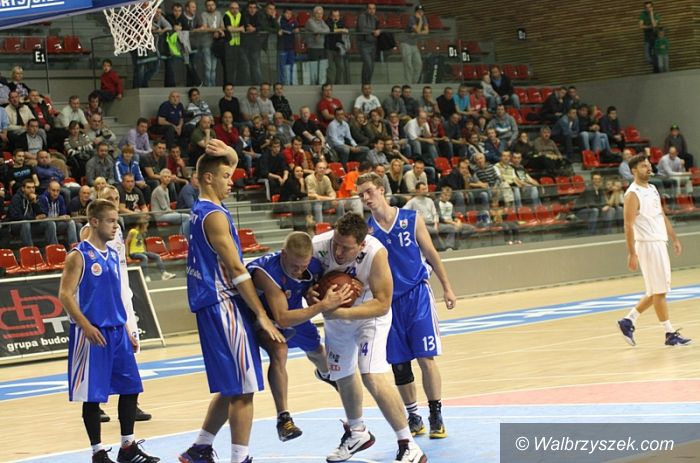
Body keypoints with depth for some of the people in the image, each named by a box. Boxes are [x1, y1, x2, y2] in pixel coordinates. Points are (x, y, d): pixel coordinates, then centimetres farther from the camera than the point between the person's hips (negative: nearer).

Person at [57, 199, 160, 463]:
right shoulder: (79, 256, -8)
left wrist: (125, 331, 18)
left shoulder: (113, 255, 14)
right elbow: (65, 295, -13)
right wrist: (86, 326, -22)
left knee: (131, 387, 8)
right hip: (92, 335, -7)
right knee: (92, 395, 0)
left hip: (116, 332, 7)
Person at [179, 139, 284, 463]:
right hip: (224, 305, -10)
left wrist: (229, 155, 6)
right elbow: (236, 269, -18)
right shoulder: (215, 216, -15)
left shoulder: (200, 209, 13)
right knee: (243, 389, -6)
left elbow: (224, 166, 29)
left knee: (230, 388, 17)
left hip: (212, 306, 10)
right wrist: (262, 315, -17)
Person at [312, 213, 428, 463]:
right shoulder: (317, 246, -30)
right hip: (336, 316, 4)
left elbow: (382, 304, -32)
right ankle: (357, 433, 47)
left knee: (372, 376, -21)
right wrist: (313, 296, -32)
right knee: (343, 376, 20)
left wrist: (343, 312, -43)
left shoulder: (375, 253, -37)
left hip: (370, 315, -4)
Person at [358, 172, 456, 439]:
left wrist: (446, 287, 5)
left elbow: (430, 254, 5)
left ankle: (436, 417, 4)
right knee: (398, 364, 5)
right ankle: (413, 418, 20)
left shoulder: (411, 219, -2)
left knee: (426, 358, -6)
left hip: (417, 295, -2)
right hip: (388, 300, 2)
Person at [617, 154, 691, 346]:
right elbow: (628, 225, -17)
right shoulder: (633, 194, -13)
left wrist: (674, 238, 16)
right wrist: (632, 254, -21)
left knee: (656, 291, 12)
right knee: (659, 291, -4)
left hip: (660, 243, 9)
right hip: (647, 245, -9)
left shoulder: (653, 189, 13)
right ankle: (670, 334, 2)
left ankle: (628, 321, 20)